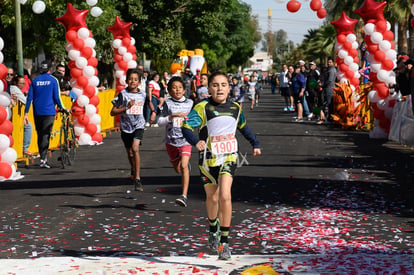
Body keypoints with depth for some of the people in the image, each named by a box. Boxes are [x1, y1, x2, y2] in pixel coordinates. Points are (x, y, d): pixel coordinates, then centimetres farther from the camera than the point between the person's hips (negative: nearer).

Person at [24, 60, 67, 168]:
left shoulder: (35, 80, 6)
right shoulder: (53, 80, -3)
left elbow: (29, 97, 2)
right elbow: (56, 97, -6)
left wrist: (26, 113, 3)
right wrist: (61, 107, 10)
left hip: (37, 112, 3)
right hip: (49, 112, -3)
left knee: (40, 135, 13)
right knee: (46, 135, -4)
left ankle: (43, 158, 19)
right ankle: (43, 159, -15)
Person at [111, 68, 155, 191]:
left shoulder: (143, 94, 0)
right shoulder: (123, 94, -8)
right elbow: (113, 112, -10)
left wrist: (153, 112, 12)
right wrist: (126, 107, -21)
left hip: (138, 126, -1)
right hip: (126, 127, 1)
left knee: (135, 148, -22)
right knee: (130, 153, 14)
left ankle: (137, 179, -22)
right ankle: (133, 170, 47)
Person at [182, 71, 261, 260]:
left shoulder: (235, 108, 0)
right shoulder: (202, 108, -13)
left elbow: (243, 127, 20)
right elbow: (186, 127, -24)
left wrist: (255, 144, 22)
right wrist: (196, 141, -42)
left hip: (229, 157, 1)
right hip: (208, 159, -1)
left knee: (225, 196, -18)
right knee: (212, 198, 15)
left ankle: (224, 242, -9)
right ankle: (213, 230, 46)